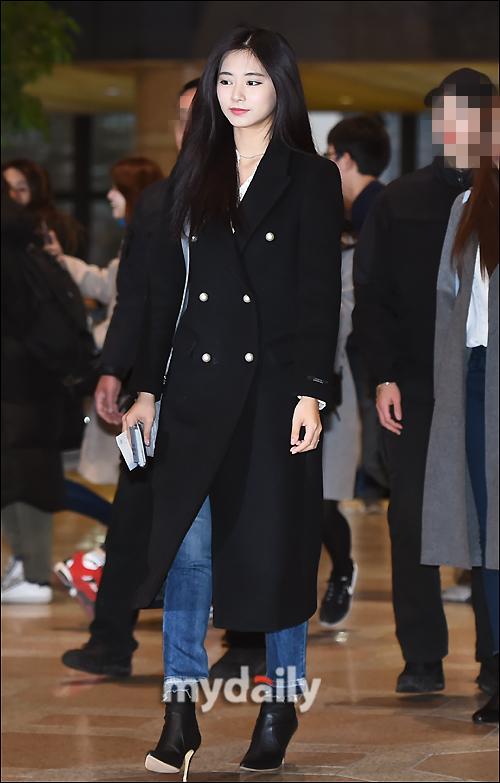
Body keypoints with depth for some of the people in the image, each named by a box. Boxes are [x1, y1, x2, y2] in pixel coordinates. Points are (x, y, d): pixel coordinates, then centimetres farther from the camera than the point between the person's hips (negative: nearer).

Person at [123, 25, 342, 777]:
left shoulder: (311, 179, -1)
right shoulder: (193, 176, 10)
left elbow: (321, 294, -5)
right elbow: (166, 287, 11)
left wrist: (311, 394, -12)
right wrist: (147, 389, 8)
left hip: (274, 385, -3)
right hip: (198, 385, 3)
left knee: (277, 546, 5)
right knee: (187, 546, -3)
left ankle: (281, 709, 17)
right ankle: (181, 715, 0)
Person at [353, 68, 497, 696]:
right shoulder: (398, 203, 9)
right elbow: (370, 297, 8)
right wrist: (384, 375, -2)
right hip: (413, 390, 1)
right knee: (411, 521, 1)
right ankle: (422, 658, 8)